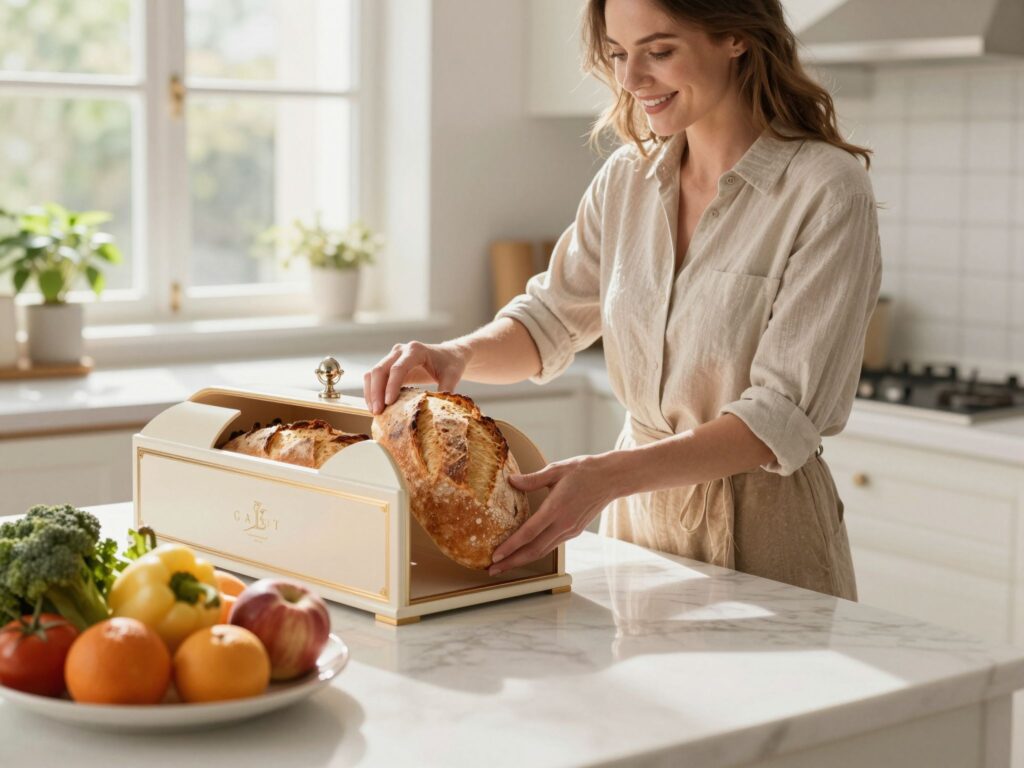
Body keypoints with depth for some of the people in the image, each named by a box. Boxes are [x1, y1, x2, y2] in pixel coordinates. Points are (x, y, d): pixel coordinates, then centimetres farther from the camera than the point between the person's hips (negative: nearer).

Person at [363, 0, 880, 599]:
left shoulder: (828, 190, -16)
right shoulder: (628, 176, 3)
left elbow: (786, 413, -21)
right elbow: (552, 317, 11)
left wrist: (610, 476, -31)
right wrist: (459, 355, -11)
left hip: (761, 534, -5)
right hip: (637, 523, 5)